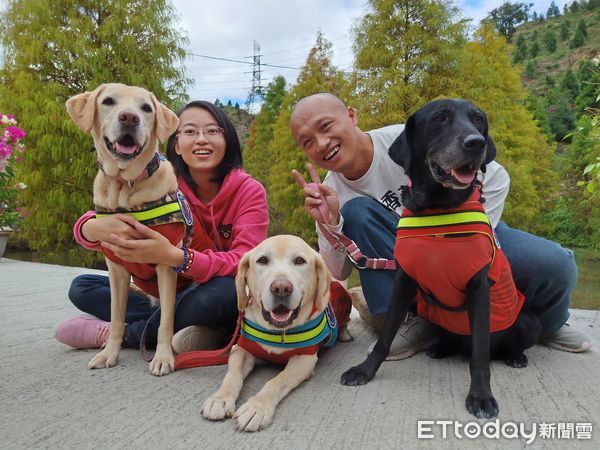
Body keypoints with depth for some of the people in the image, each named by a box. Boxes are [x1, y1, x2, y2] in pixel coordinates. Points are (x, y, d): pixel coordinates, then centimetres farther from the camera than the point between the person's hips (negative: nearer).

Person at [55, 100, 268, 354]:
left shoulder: (249, 191, -15)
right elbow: (85, 227, -13)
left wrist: (172, 256, -43)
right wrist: (98, 227, -40)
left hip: (230, 303, -3)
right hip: (178, 292, 3)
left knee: (223, 290, -37)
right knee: (81, 287, -5)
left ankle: (123, 331, -14)